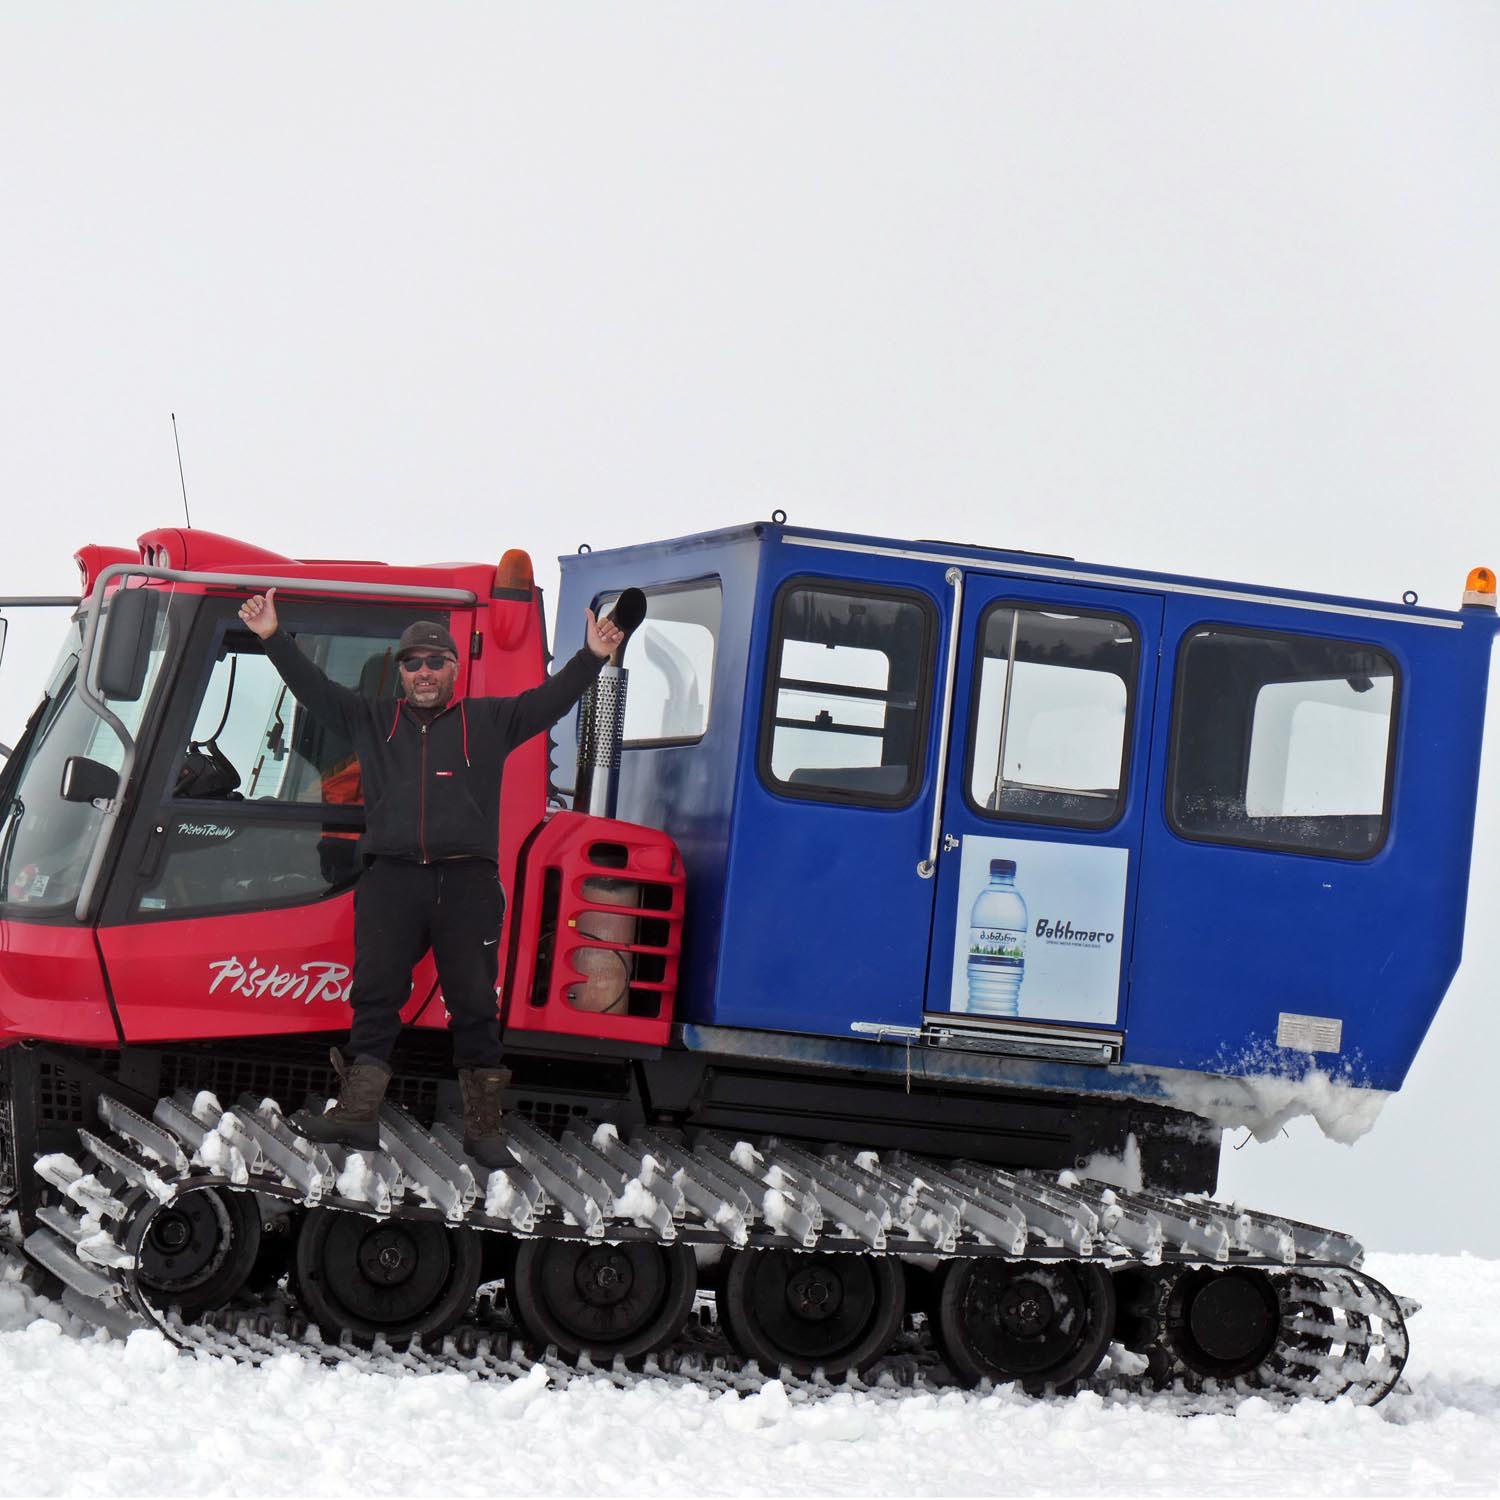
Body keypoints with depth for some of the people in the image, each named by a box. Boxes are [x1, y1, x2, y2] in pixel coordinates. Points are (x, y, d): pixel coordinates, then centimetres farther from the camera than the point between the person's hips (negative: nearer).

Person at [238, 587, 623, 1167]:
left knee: (474, 1003, -2)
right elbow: (314, 689, 15)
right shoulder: (372, 720, 19)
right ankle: (357, 1114, -4)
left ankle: (483, 1126, 2)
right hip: (390, 879, 1)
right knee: (374, 996, -3)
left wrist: (591, 659, -5)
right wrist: (274, 639, 6)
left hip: (466, 882, -1)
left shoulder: (488, 722, 15)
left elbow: (548, 701, 8)